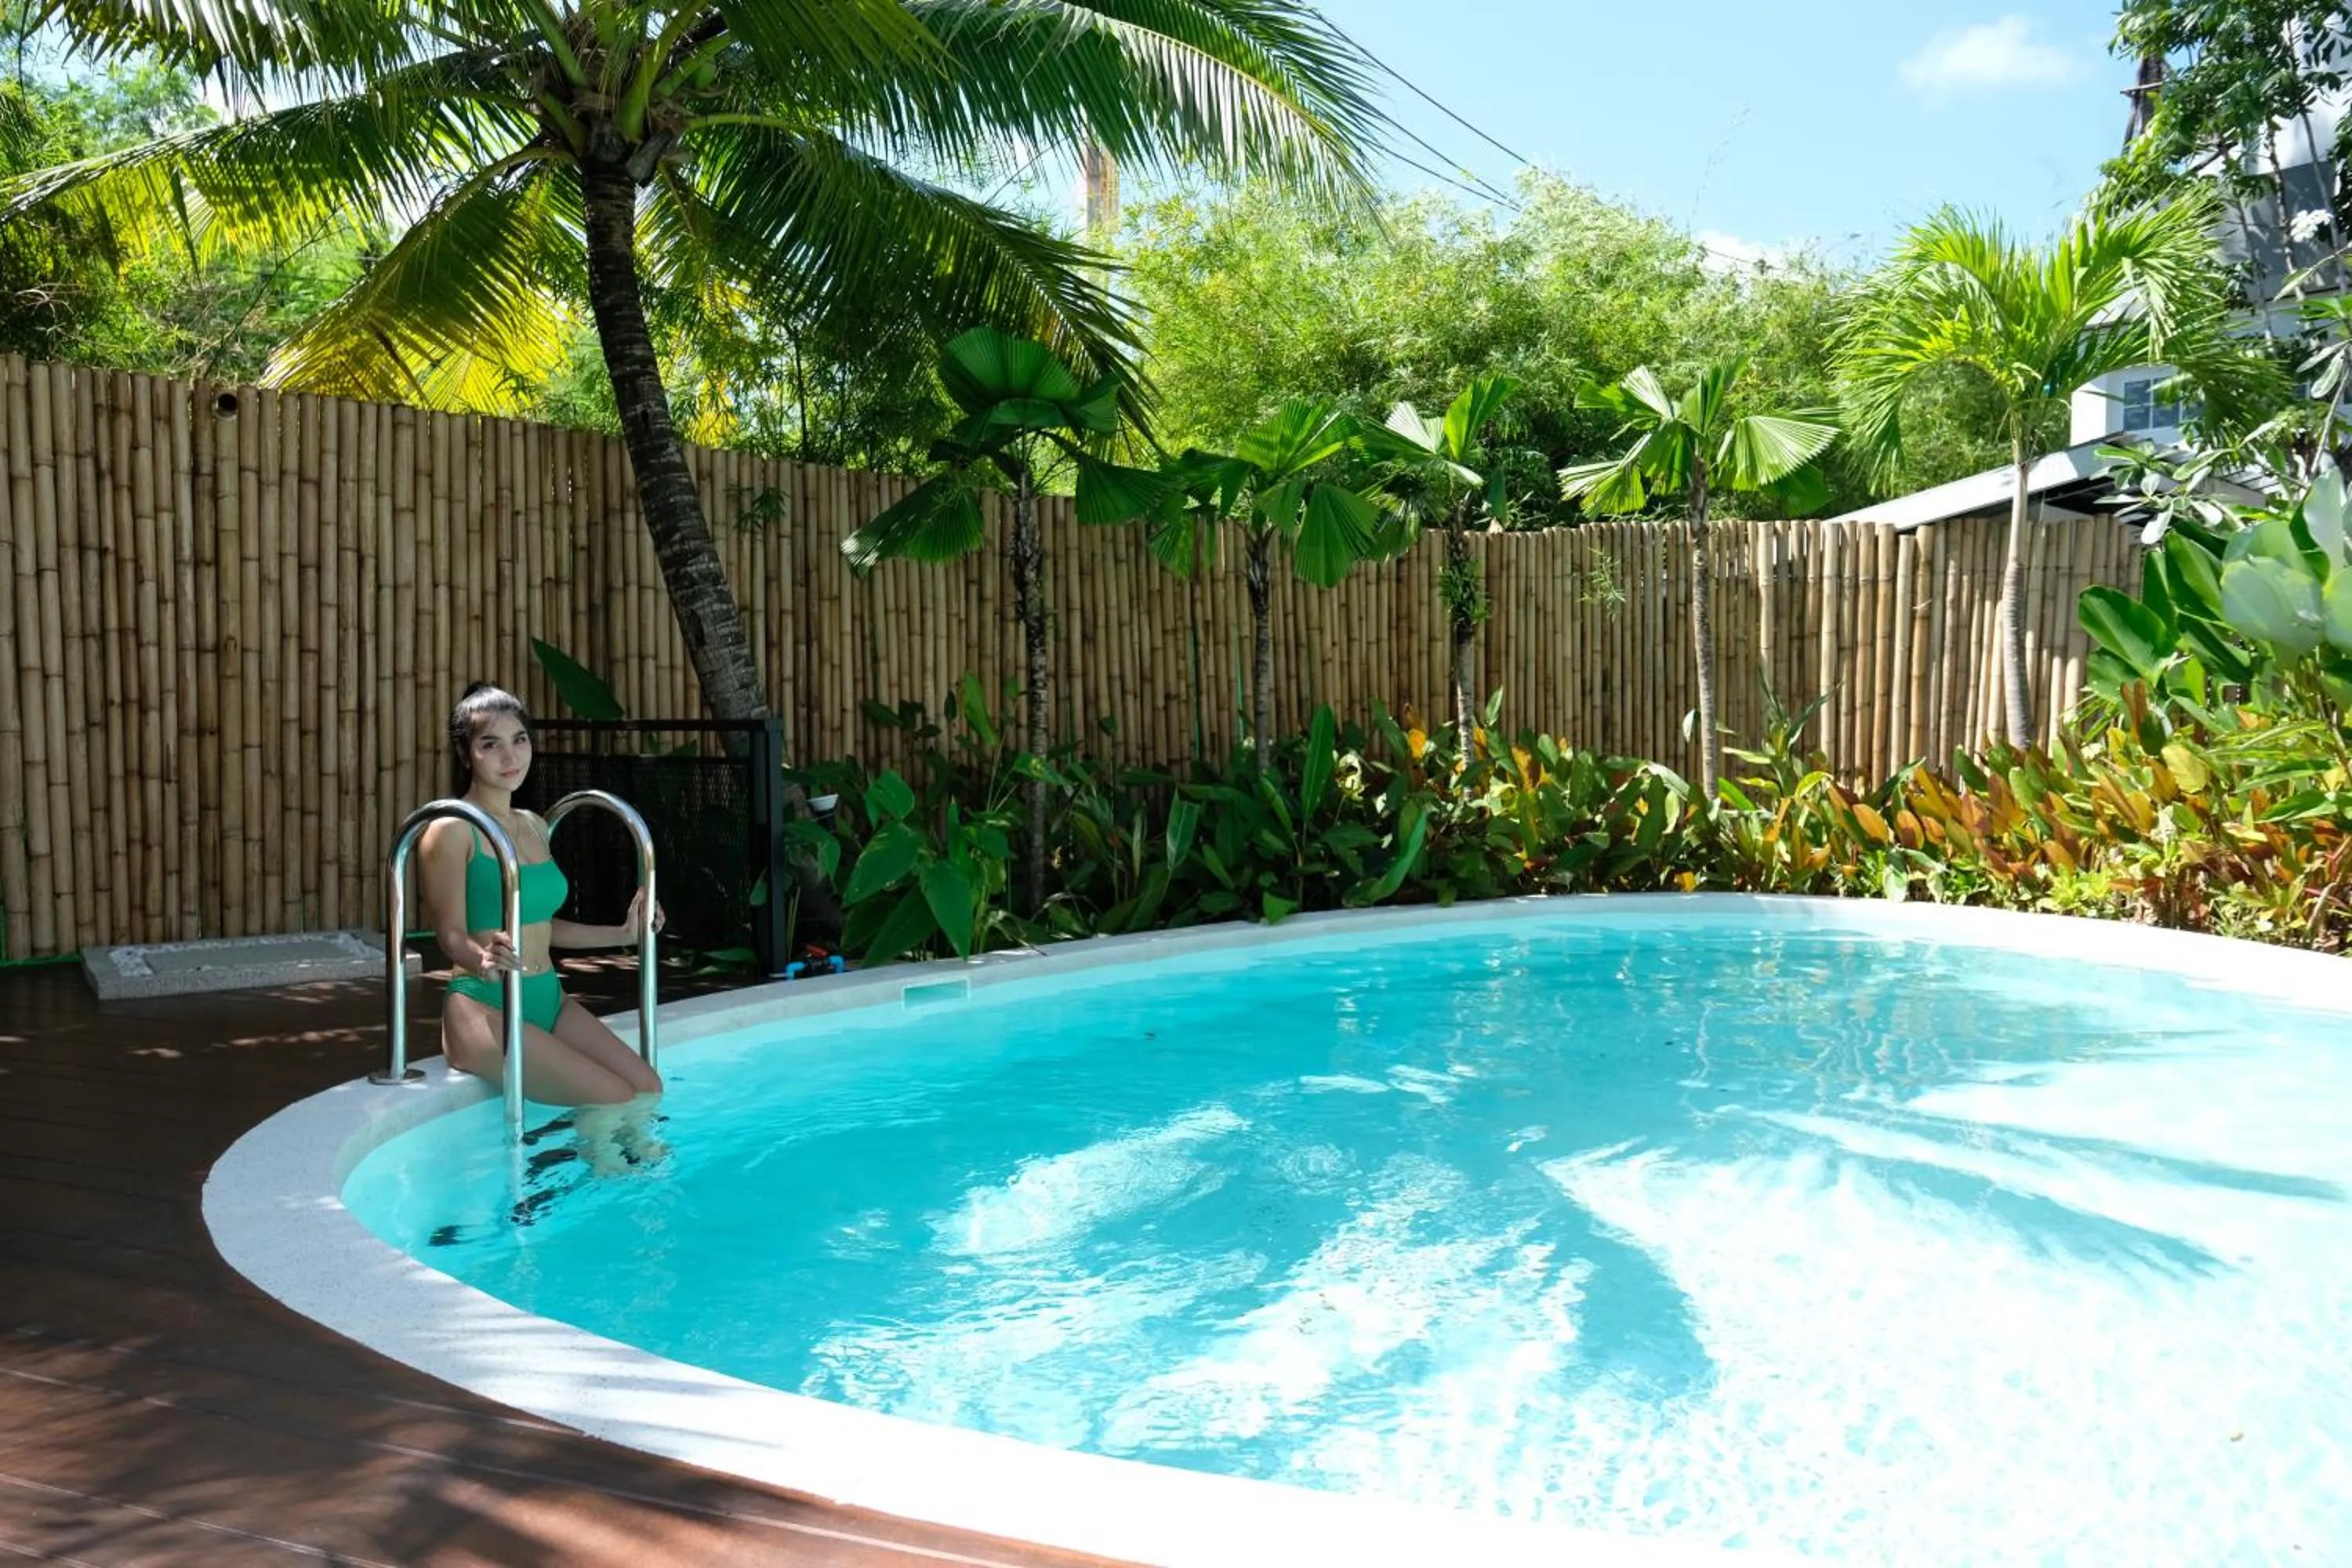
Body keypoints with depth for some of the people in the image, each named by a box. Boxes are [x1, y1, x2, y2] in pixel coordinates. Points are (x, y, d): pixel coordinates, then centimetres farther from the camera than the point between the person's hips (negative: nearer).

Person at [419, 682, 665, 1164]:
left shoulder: (535, 826, 13)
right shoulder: (452, 831, -9)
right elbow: (452, 935, -14)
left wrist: (622, 934, 19)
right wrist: (484, 959, -36)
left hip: (549, 998, 7)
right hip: (485, 1007, -7)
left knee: (648, 1089, -8)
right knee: (612, 1101, -18)